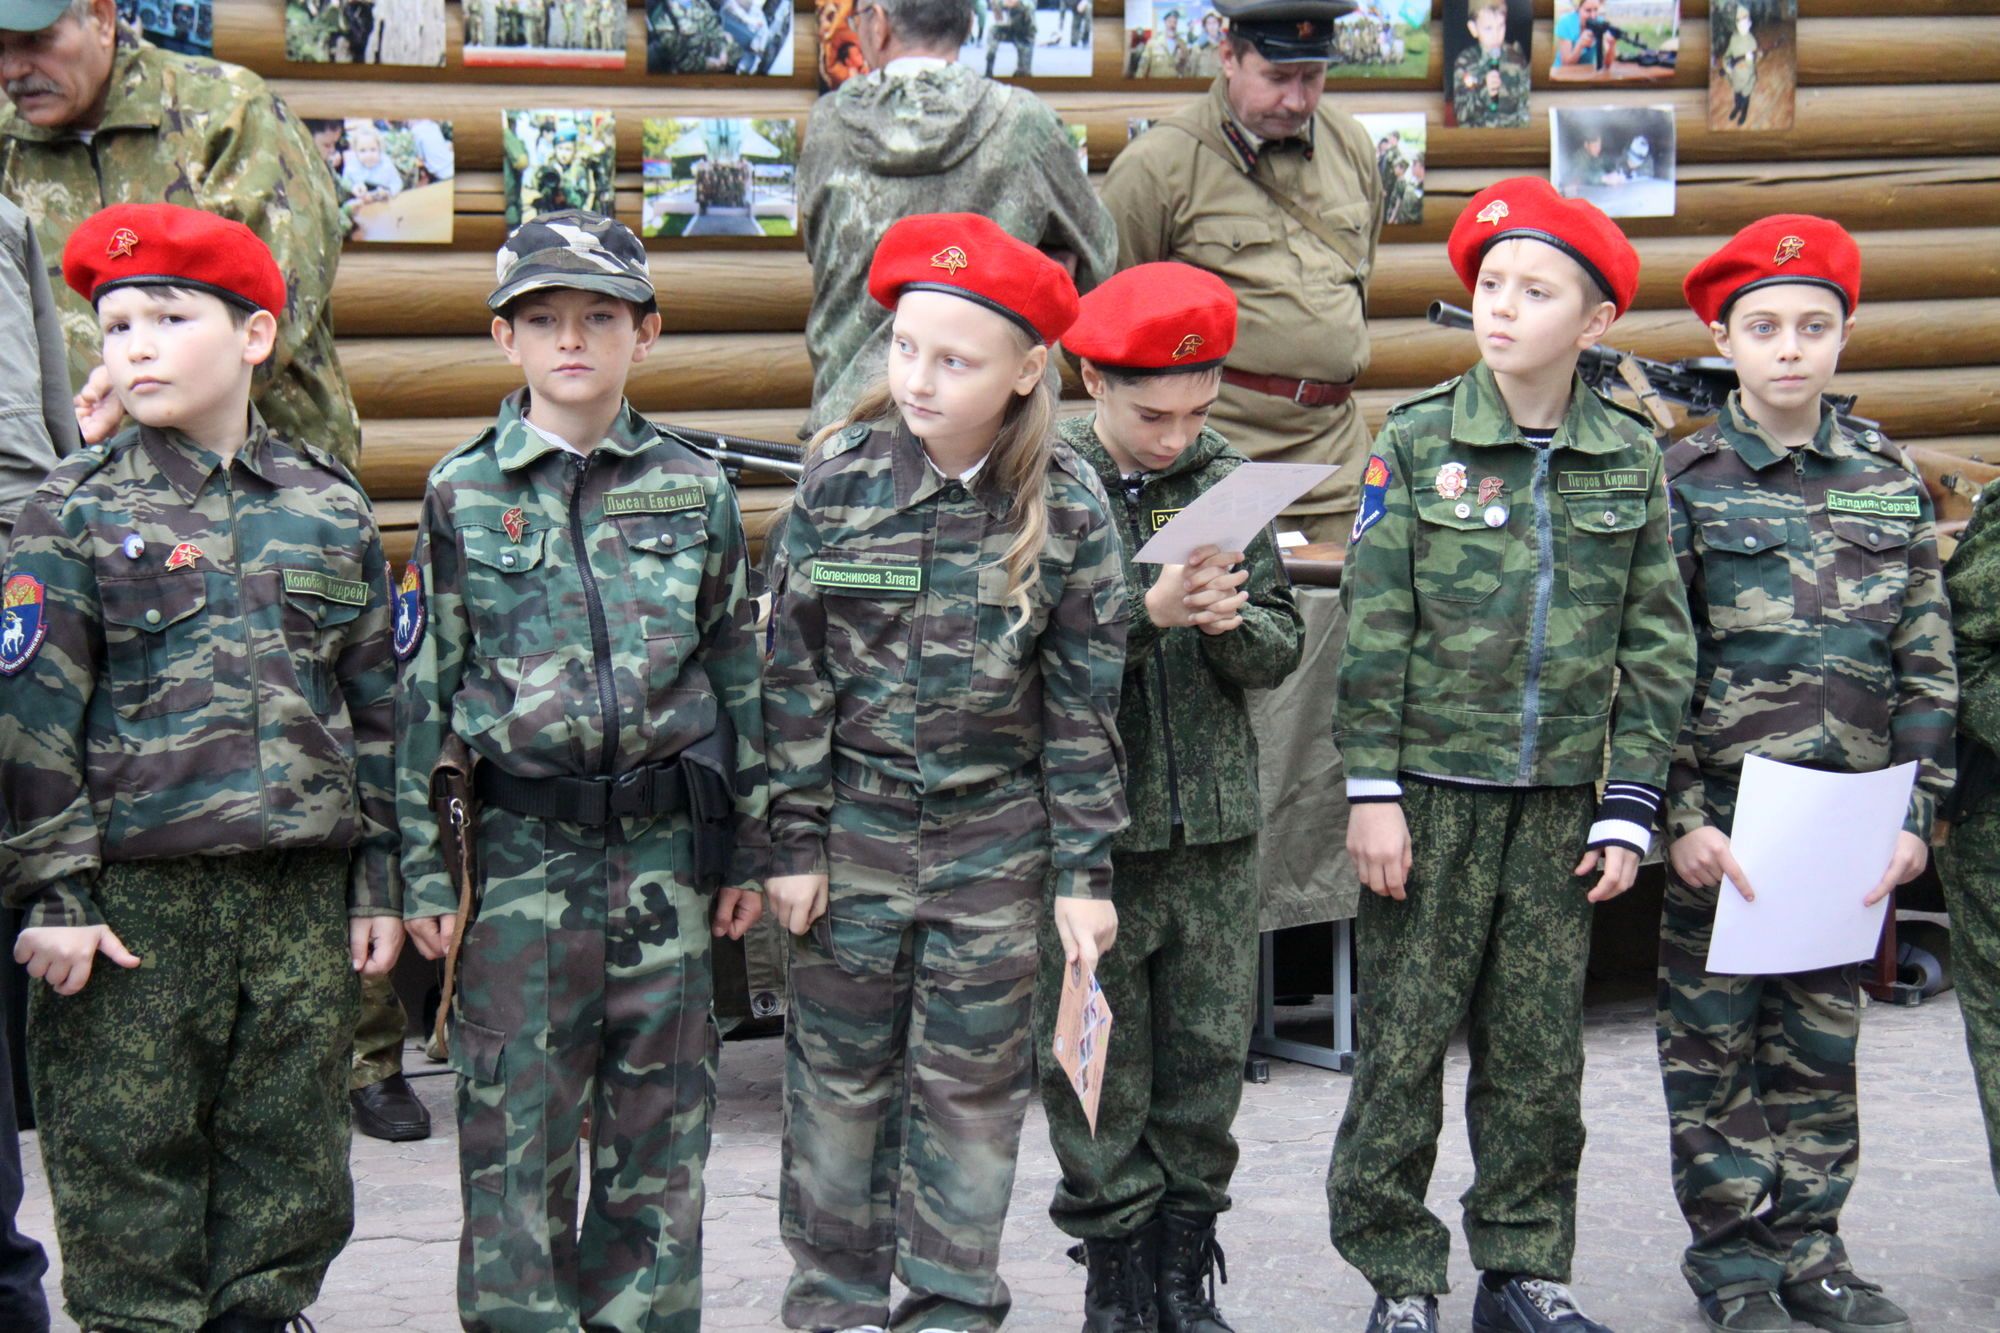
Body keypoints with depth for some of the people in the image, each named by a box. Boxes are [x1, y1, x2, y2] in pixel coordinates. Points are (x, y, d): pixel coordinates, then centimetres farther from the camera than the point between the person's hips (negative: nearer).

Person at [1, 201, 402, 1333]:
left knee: (291, 1165, 9)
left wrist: (381, 880, 8)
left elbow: (378, 706, 12)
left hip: (304, 893, 3)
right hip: (135, 896, -3)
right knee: (130, 1164, 2)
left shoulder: (331, 508, 8)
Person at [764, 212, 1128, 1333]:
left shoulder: (1067, 504, -9)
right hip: (857, 817, 1)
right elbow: (796, 673, -2)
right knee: (840, 1068, 9)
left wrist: (1084, 870, -4)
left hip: (996, 832, -1)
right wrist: (796, 841, -3)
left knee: (975, 1080, 7)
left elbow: (1082, 699, -4)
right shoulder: (837, 475, -7)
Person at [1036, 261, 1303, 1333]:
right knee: (1099, 1061, 4)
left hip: (1216, 824, 4)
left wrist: (1233, 623, -13)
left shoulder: (1227, 482, 6)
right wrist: (1148, 613, -23)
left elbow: (1283, 645, 9)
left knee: (1209, 1054, 10)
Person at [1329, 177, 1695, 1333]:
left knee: (1540, 1048, 8)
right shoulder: (1417, 444, -2)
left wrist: (1630, 807, 2)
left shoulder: (1632, 459, 4)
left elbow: (1657, 643, 6)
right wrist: (1372, 790, -7)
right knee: (1405, 1037, 1)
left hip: (1559, 799, 2)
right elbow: (1374, 629, -3)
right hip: (1435, 788, -2)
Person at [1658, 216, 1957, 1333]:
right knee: (1716, 1041, 4)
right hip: (1723, 820, -3)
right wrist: (1681, 815, -12)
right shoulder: (1685, 482, -4)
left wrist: (1917, 812, 3)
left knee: (1823, 1046, 10)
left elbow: (1929, 665, 8)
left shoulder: (1892, 482, 6)